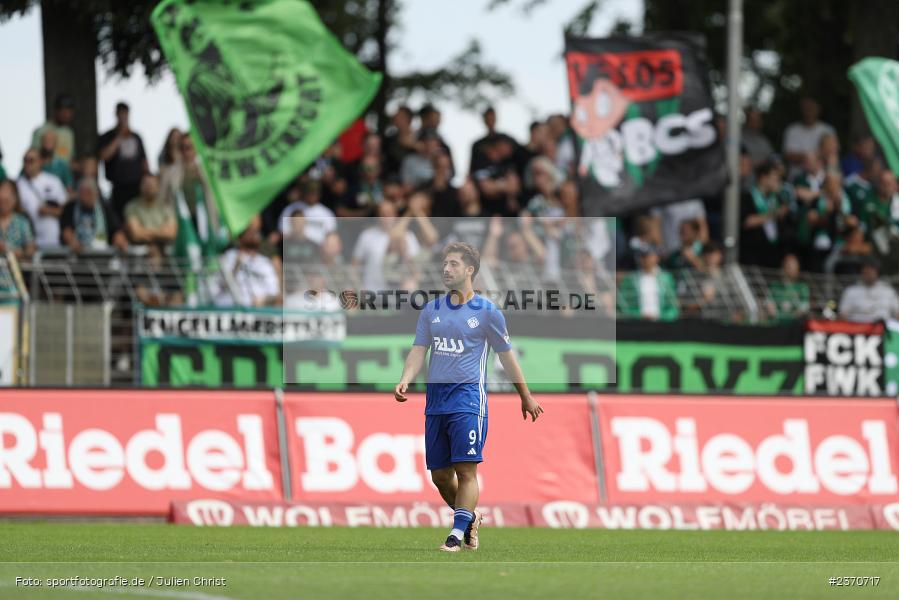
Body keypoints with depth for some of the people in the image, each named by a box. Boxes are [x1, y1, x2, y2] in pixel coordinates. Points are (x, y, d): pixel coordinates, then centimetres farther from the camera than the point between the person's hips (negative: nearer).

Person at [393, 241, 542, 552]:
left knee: (466, 470, -14)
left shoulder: (487, 311, 1)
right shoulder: (431, 310, 12)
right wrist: (405, 379, -12)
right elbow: (419, 349, 8)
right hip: (435, 399, 5)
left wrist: (526, 397, 14)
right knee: (439, 474, 7)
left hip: (468, 397, -5)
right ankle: (470, 518, 29)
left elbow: (507, 356, 8)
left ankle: (458, 533, -12)